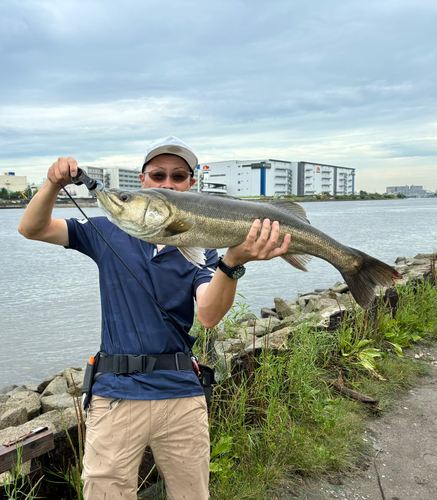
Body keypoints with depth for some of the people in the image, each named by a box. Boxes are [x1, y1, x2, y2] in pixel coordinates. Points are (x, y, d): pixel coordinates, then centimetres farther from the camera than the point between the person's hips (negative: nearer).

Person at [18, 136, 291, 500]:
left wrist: (232, 263, -35)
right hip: (116, 394, 0)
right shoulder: (111, 232, 4)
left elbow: (208, 317, -17)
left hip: (183, 395, 1)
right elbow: (31, 229, 4)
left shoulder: (201, 247, 0)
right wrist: (54, 184, -14)